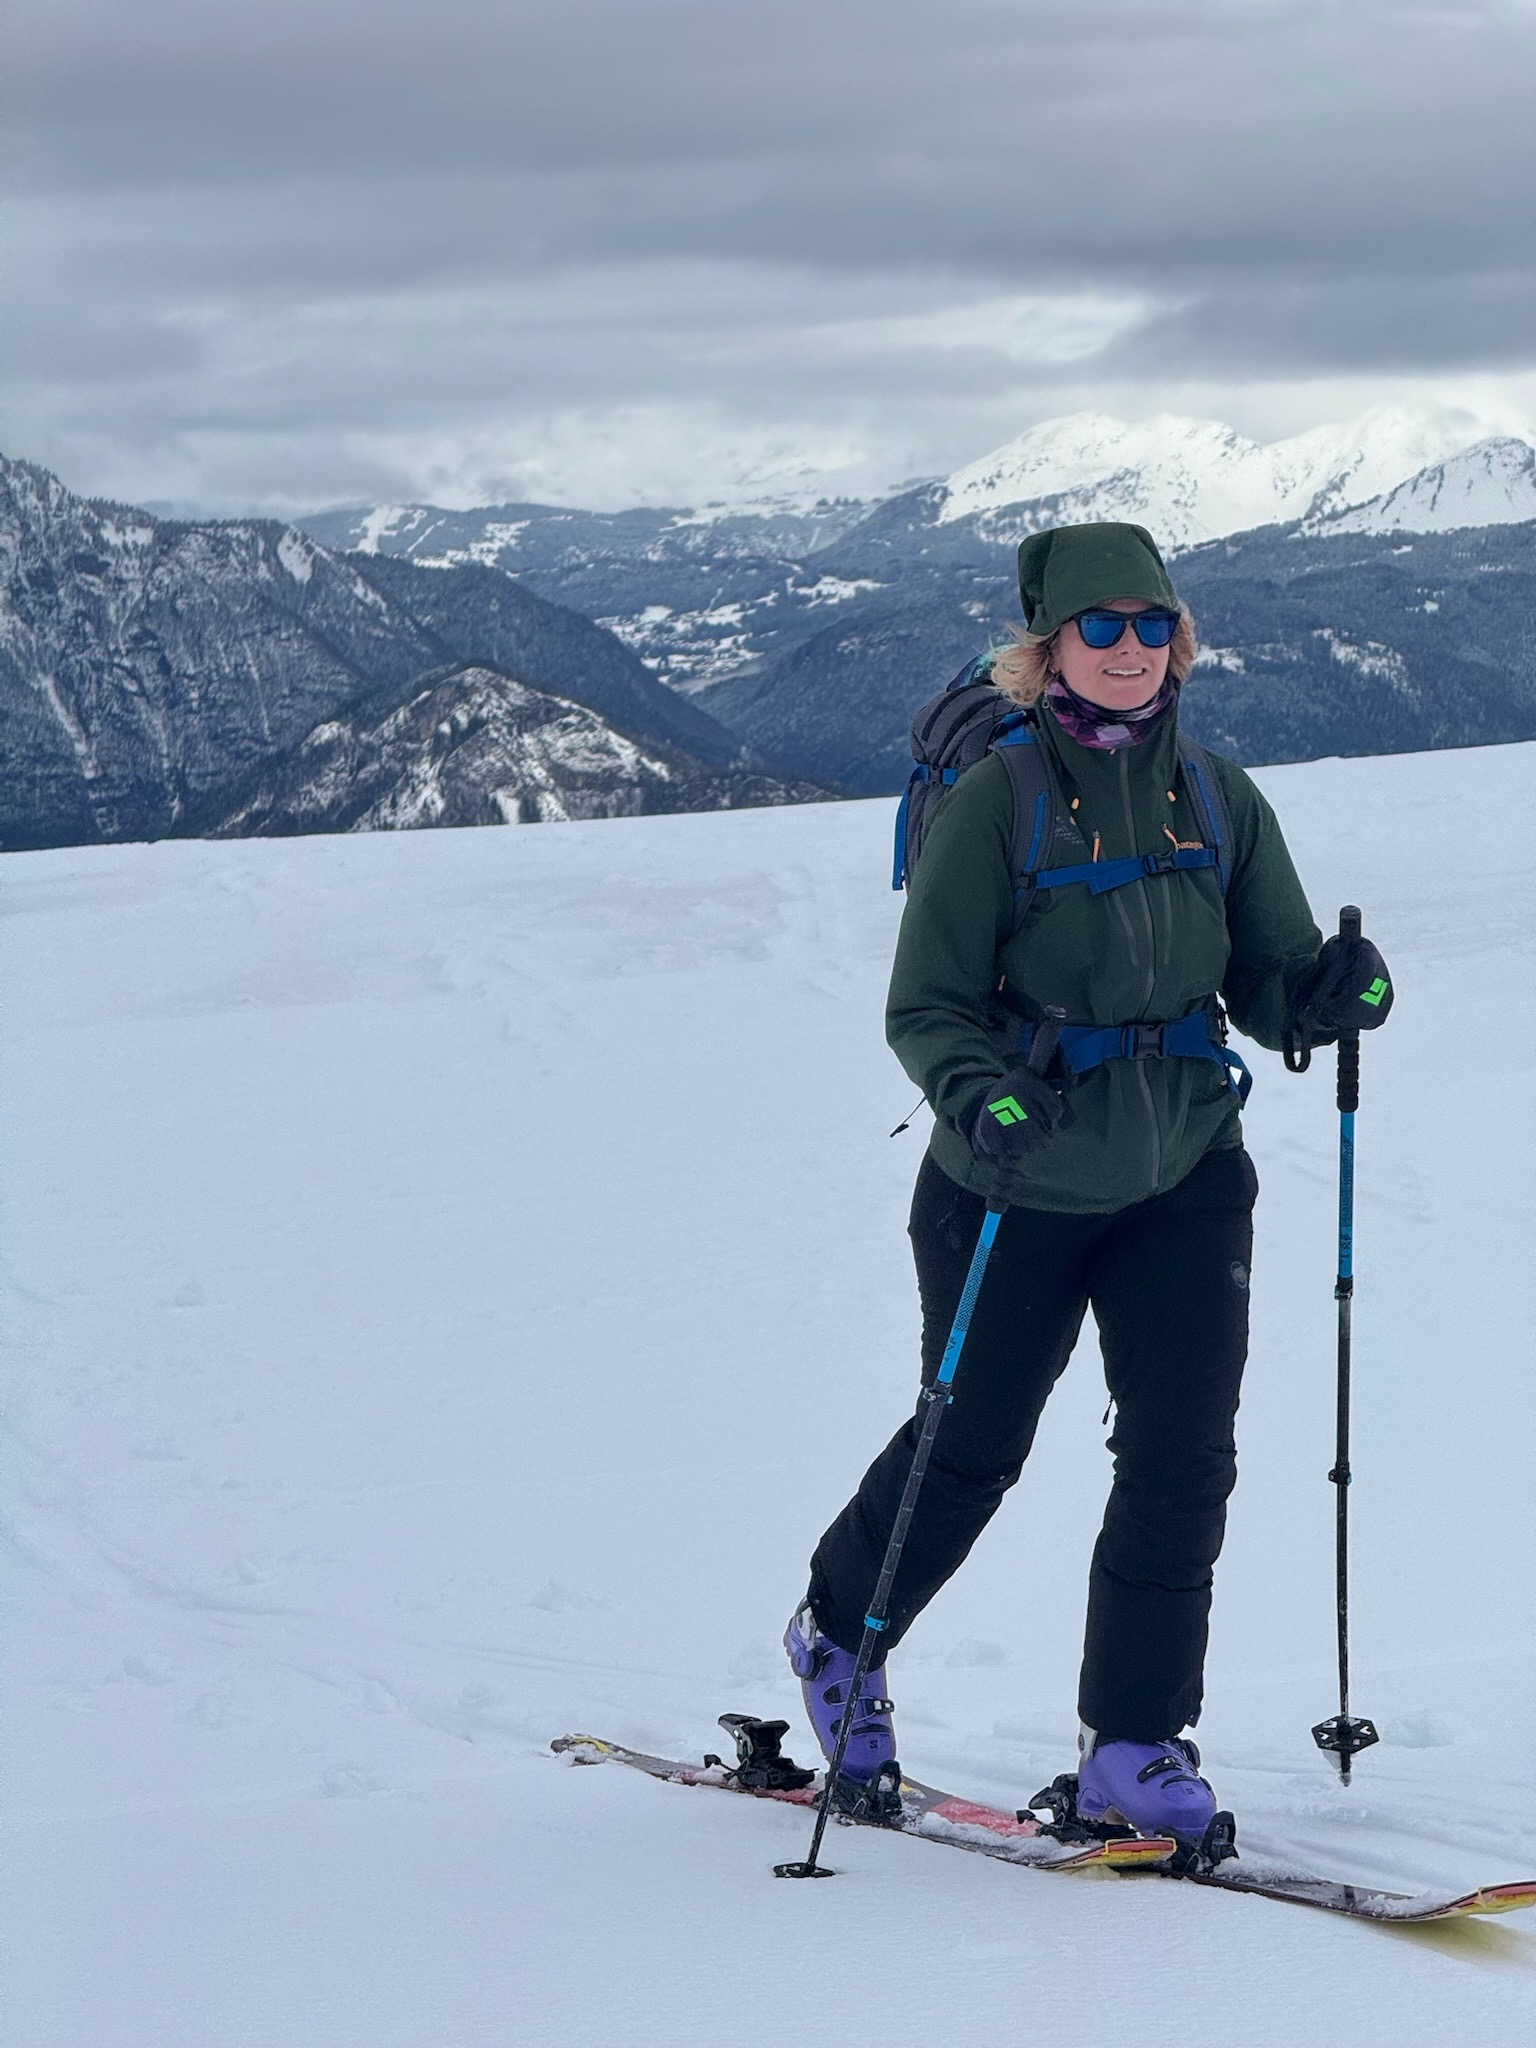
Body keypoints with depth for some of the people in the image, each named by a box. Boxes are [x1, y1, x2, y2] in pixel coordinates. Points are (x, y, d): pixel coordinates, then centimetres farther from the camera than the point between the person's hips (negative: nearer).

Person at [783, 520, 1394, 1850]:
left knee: (1185, 1453, -6)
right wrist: (982, 1098, -31)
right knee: (973, 1446, 11)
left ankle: (1134, 1744, 6)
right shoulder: (996, 800, -13)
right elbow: (926, 1005, -12)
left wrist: (1330, 993, -21)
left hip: (1185, 1176, 3)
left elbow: (1268, 989, 1)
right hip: (1018, 1186, -3)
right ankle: (837, 1636, 39)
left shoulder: (1221, 799, -1)